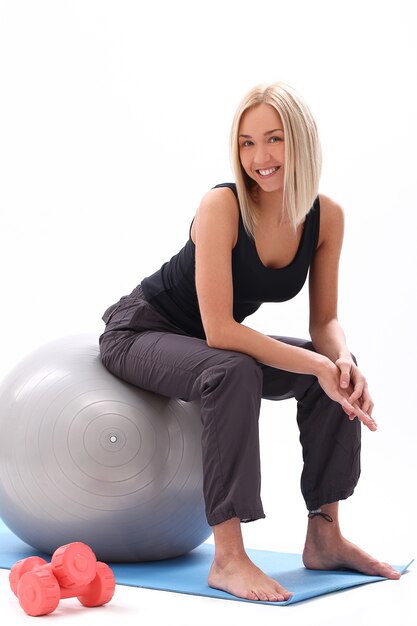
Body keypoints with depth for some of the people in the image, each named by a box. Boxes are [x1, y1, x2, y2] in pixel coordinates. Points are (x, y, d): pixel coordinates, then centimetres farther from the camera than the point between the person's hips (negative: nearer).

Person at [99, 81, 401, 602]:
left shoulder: (326, 216, -11)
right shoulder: (222, 206, -29)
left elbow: (324, 321, -4)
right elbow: (219, 331, -33)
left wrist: (343, 359, -27)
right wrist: (319, 366, -34)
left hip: (213, 340, 7)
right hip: (140, 330, -6)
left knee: (339, 371, -9)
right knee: (233, 374, -36)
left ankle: (324, 538, 0)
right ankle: (227, 559, -29)